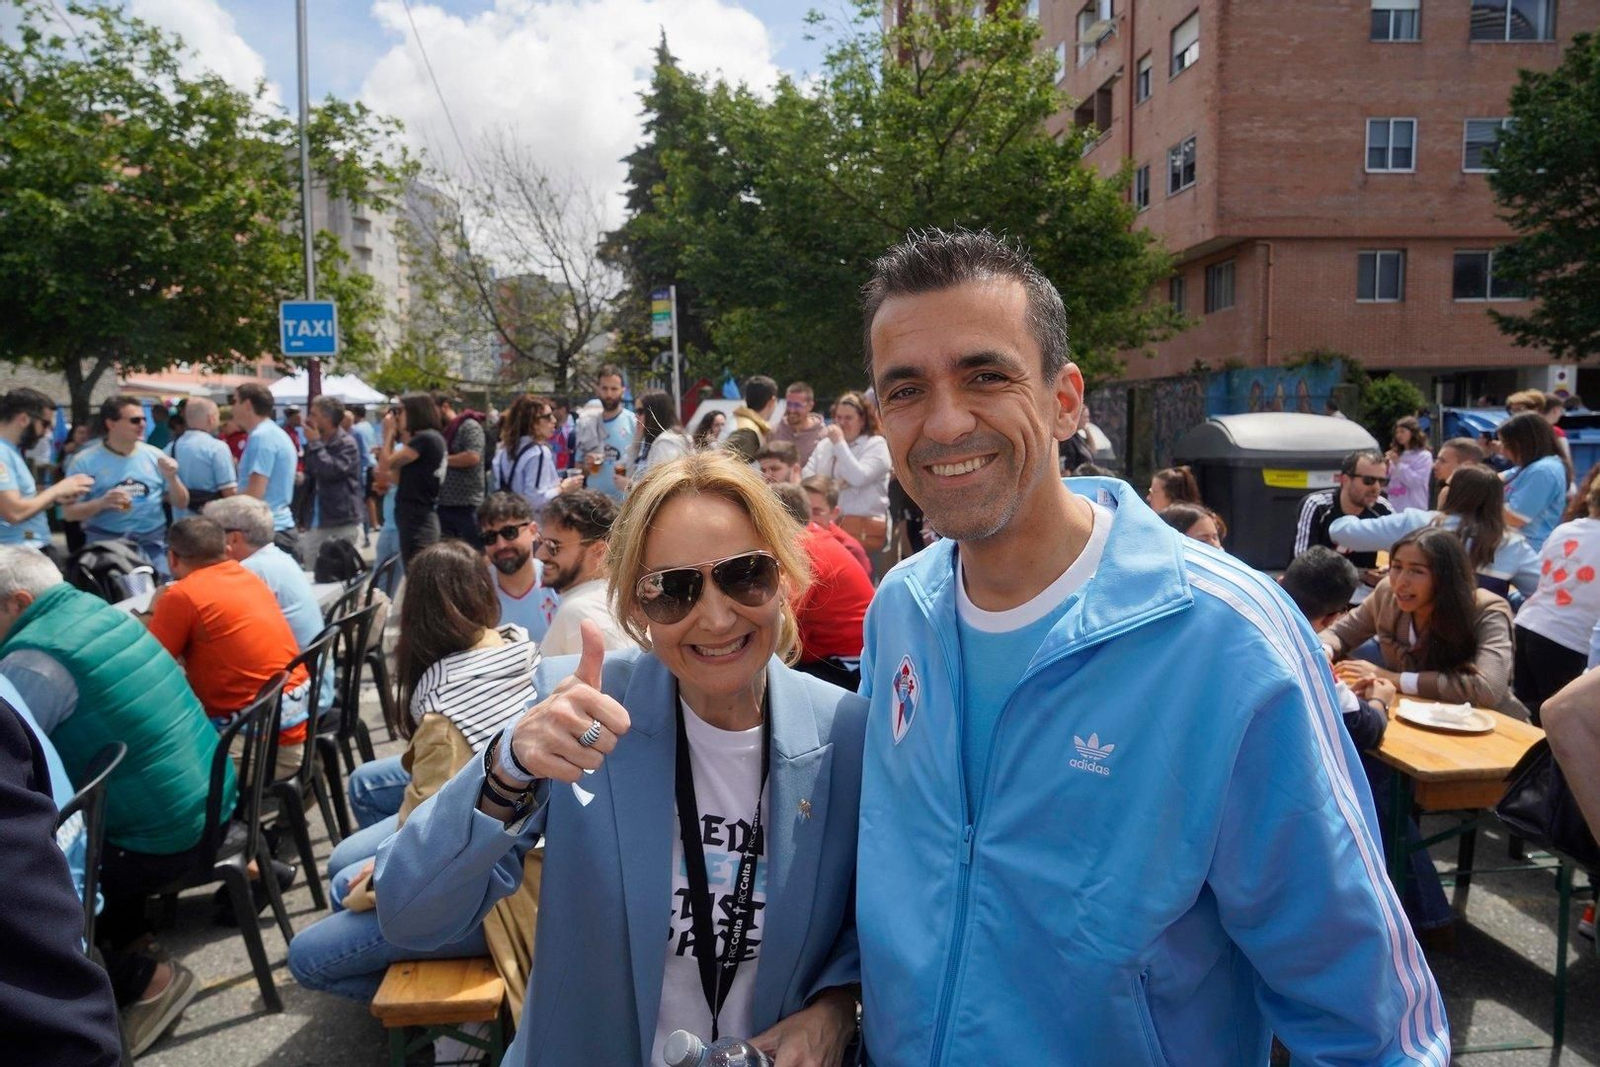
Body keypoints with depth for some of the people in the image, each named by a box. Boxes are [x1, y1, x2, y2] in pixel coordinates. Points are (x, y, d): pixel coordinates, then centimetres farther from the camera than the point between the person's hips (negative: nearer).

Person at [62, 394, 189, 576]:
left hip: (153, 544, 2)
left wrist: (171, 478, -9)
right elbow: (68, 512, -3)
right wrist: (101, 503, -20)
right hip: (105, 545, -2)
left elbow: (182, 503, 9)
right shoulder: (85, 461, -2)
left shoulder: (155, 456, 5)